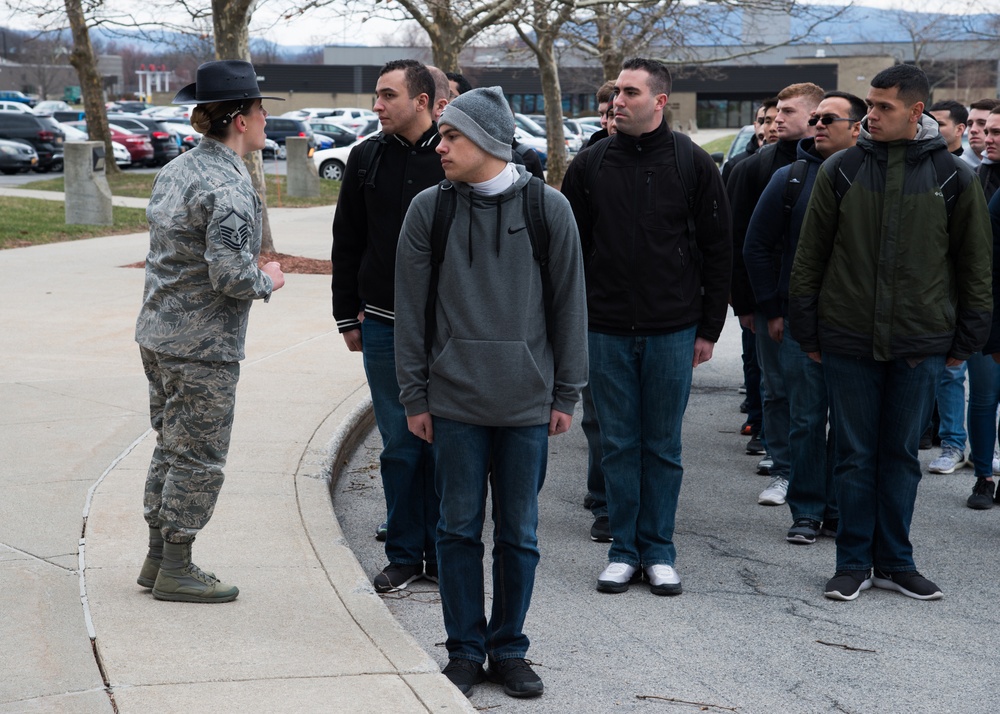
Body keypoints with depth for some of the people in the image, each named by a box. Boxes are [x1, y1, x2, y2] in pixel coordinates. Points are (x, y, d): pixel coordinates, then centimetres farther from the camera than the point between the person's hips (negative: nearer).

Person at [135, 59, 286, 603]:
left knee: (171, 446, 18)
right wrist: (268, 281, -7)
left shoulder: (175, 171, 9)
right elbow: (230, 274, -26)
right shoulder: (229, 187, -20)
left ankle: (159, 558, 26)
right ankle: (175, 570, 11)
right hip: (202, 345, -9)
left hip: (157, 333, 9)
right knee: (198, 456, 2)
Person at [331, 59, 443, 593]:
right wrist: (348, 316, 8)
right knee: (399, 442, 6)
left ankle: (442, 554, 16)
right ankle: (403, 554, 16)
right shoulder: (366, 159, 6)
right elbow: (346, 244, 12)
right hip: (383, 325, 2)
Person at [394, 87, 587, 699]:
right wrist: (415, 395, 1)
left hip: (528, 402, 0)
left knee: (519, 533, 7)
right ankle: (466, 649, 19)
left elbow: (569, 305, 4)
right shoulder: (430, 210, 1)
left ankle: (509, 649, 20)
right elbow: (412, 309, 4)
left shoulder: (548, 208, -1)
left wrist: (566, 394, 3)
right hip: (455, 399, 0)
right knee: (460, 528, 6)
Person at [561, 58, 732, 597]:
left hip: (672, 330, -1)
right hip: (606, 330, 1)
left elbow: (718, 249, 2)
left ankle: (659, 552, 16)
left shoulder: (693, 165, -1)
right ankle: (623, 550, 16)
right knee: (618, 443, 6)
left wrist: (709, 328, 0)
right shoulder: (589, 165, 3)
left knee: (663, 445, 6)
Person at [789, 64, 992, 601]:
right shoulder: (841, 171, 0)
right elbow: (810, 256, 4)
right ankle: (854, 563, 16)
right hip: (848, 340, 0)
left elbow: (976, 265, 6)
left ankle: (894, 562, 20)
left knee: (902, 455, 9)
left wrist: (967, 340, 3)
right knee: (854, 456, 6)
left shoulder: (953, 178, 0)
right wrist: (807, 331, 1)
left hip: (921, 344, 0)